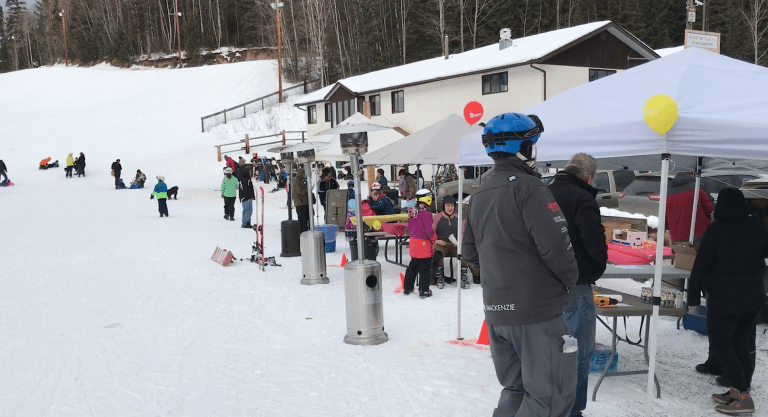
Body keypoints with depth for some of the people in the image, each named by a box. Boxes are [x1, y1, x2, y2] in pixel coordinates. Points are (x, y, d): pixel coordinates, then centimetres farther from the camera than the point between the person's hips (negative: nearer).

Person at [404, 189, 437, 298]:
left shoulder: (412, 212, 4)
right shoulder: (425, 213, -20)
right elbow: (429, 230, -19)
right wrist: (435, 239, -2)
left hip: (413, 242, 8)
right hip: (424, 244, -8)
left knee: (413, 266, 19)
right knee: (424, 268, 1)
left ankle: (407, 288, 27)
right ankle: (424, 290, 5)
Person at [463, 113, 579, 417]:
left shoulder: (479, 195, 12)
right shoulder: (529, 188, -14)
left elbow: (470, 252, 17)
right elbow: (556, 246, -18)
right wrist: (570, 281, 0)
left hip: (495, 310, 8)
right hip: (537, 312, -8)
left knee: (515, 389, 20)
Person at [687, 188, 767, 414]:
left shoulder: (716, 230, -15)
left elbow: (700, 267, -13)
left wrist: (693, 299, -6)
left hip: (725, 298, -6)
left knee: (720, 344, 2)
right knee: (741, 342, 16)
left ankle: (741, 396, -3)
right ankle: (739, 390, 21)